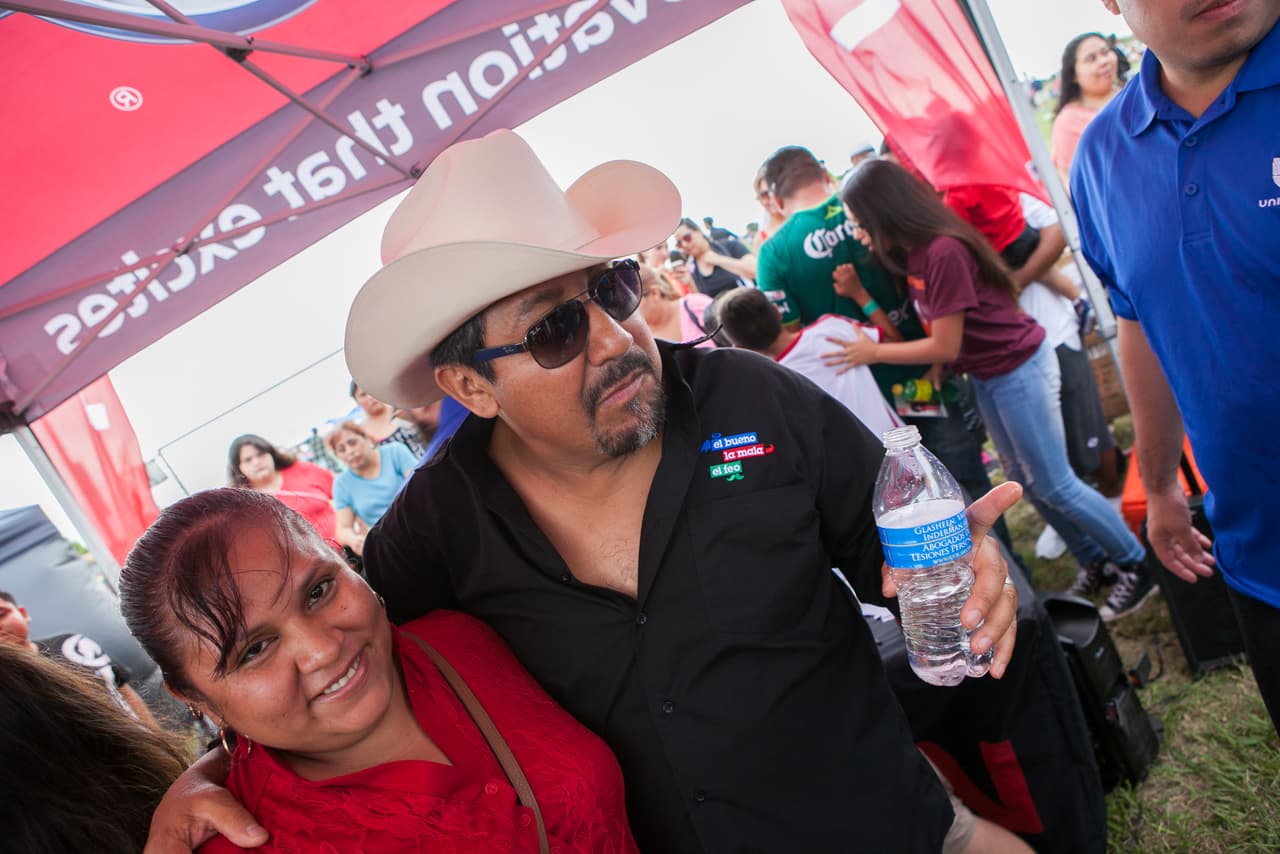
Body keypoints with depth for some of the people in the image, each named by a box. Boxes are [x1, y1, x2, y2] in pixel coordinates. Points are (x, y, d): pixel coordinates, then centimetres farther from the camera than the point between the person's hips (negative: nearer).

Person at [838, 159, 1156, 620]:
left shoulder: (943, 252, -28)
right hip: (986, 376, 9)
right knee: (1026, 482, 16)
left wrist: (873, 353, -17)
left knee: (1055, 485, 0)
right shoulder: (912, 252, 0)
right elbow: (924, 329, 5)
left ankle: (1138, 564, 19)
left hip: (1017, 368, -9)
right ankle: (1098, 562, 32)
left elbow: (946, 347, -23)